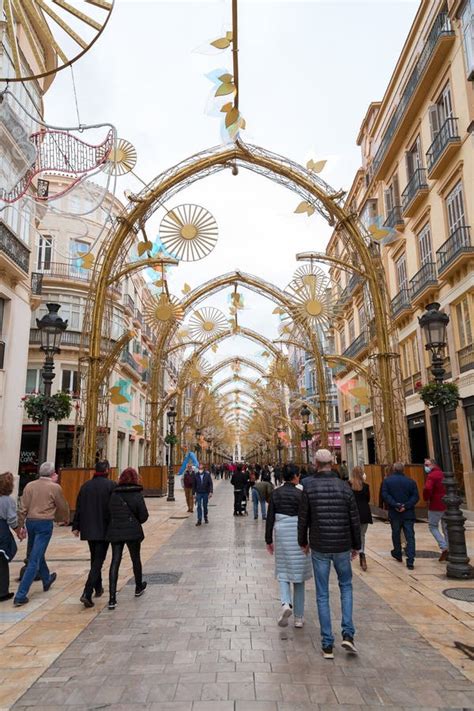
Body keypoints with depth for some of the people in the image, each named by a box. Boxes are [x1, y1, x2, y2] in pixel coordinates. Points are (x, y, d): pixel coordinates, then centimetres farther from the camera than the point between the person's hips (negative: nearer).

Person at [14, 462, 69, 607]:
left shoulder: (30, 485, 1)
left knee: (38, 553, 24)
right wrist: (66, 519, 21)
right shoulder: (55, 487, -9)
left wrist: (20, 526, 8)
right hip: (45, 523, -5)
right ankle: (21, 595, -3)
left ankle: (47, 580, 45)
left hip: (31, 522, 6)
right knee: (34, 560, -1)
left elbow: (23, 508, 0)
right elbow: (63, 506, 3)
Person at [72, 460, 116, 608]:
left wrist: (76, 526, 14)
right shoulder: (111, 485, -9)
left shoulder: (85, 486, 6)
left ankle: (98, 588, 32)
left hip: (88, 529, 5)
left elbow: (78, 508, 8)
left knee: (94, 558, 20)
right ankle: (87, 593, -13)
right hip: (104, 529, -5)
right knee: (98, 560, -2)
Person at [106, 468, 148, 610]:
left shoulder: (113, 494, -1)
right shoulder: (137, 494, -10)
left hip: (115, 532, 2)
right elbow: (144, 516, -10)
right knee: (136, 559, 17)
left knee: (115, 562, 4)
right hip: (132, 532, -2)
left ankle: (112, 598, -2)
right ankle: (139, 587, 37)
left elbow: (109, 513, 1)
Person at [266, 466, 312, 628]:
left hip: (281, 533, 2)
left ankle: (286, 603, -11)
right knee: (298, 574, 10)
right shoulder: (300, 493, -8)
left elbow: (270, 517, 0)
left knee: (283, 572, 14)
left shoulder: (275, 493, 0)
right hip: (298, 534, -1)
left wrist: (268, 540, 7)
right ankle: (299, 617, 16)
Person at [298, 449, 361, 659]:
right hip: (342, 546, 1)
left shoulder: (309, 487, -9)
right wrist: (356, 545, 12)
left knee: (322, 595, 9)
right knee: (346, 586, 22)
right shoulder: (344, 486, -5)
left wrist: (303, 542, 11)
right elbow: (355, 519, -1)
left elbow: (303, 518, -5)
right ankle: (348, 634, 11)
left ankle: (327, 645, 13)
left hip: (319, 547, -1)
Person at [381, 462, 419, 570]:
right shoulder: (410, 481, 0)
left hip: (394, 513, 0)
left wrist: (395, 505, -15)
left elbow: (385, 495, -13)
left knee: (396, 534, 20)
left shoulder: (387, 480, -3)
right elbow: (415, 496, -7)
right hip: (408, 514, 0)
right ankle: (410, 562, -3)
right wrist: (406, 506, -14)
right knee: (410, 537, 2)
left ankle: (397, 554, 36)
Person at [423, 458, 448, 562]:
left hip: (436, 506, -7)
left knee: (433, 527, 6)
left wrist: (426, 499, -10)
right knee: (446, 528, 14)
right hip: (447, 505, 7)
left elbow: (427, 489, -28)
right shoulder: (443, 474, 12)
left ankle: (444, 548, -7)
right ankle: (450, 552, 16)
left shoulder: (431, 476, -13)